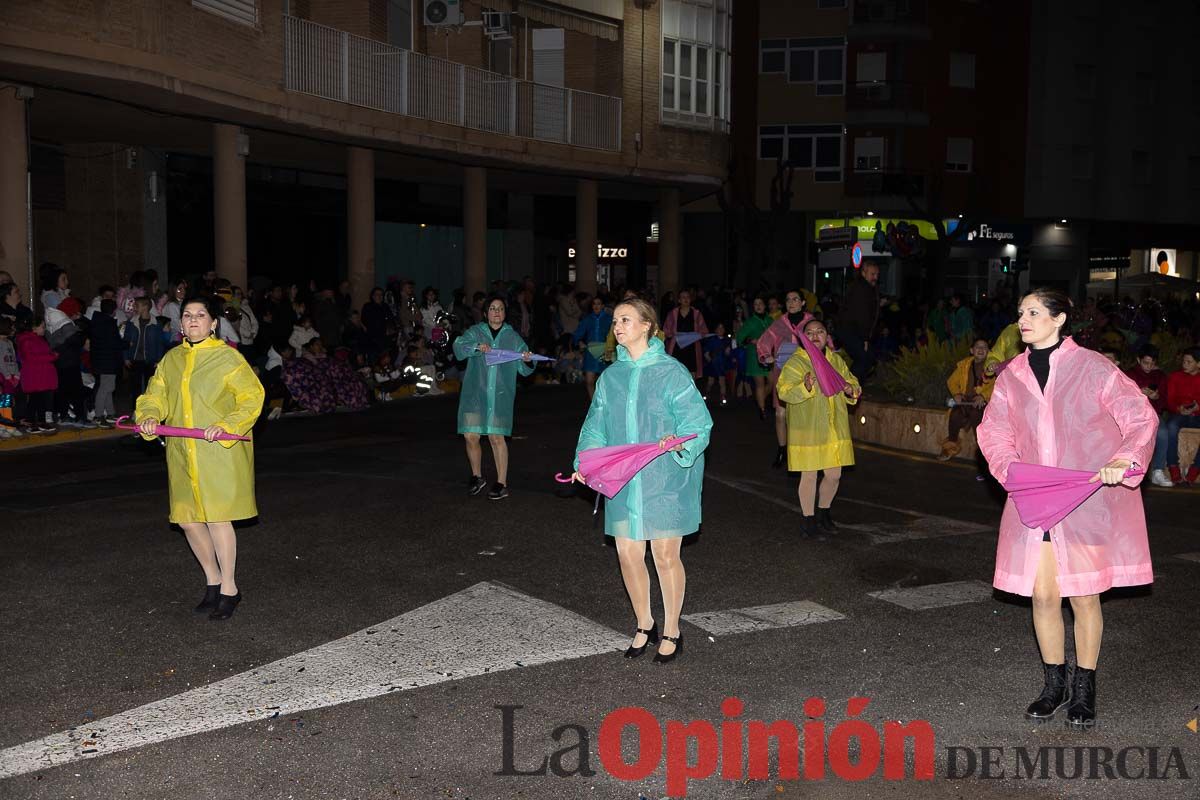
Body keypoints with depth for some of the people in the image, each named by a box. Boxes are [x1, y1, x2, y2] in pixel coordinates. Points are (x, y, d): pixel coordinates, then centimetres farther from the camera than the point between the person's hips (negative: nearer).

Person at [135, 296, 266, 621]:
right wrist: (149, 416, -9)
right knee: (187, 519, 8)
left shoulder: (228, 357, -5)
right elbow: (155, 394, 13)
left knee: (217, 517, -7)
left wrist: (227, 426, -21)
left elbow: (252, 397, -8)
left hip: (219, 452, -6)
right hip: (182, 453, 6)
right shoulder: (171, 359, 13)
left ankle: (229, 588, 8)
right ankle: (213, 580, 27)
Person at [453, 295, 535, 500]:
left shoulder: (513, 337, 11)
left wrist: (527, 361, -16)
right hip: (475, 393, 1)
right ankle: (477, 477, 21)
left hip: (500, 396, -1)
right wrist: (477, 347, -24)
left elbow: (523, 369, 6)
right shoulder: (475, 331, 10)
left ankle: (502, 484, 1)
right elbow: (458, 347, -7)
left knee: (497, 437, -7)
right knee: (470, 435, -2)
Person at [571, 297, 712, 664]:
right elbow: (596, 427, 11)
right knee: (628, 554, 7)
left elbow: (698, 420, -10)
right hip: (623, 481, 5)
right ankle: (644, 625, 29)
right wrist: (585, 462, -4)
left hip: (665, 480, -4)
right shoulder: (611, 377, 9)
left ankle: (671, 631, 21)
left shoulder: (672, 372, -7)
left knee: (665, 555, 3)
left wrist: (678, 441, -30)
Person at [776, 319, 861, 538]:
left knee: (834, 475, 9)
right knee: (809, 476, 3)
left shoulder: (836, 360, 10)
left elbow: (853, 383, 20)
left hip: (834, 428, 5)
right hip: (807, 429, -5)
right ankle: (808, 518, 19)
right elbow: (784, 391, -18)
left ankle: (823, 513, 31)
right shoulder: (795, 362, -7)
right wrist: (805, 387, -35)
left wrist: (850, 390, -4)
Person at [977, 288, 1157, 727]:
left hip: (1090, 497, -3)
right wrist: (1012, 468, -11)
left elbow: (1141, 416, -5)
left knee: (1084, 595, 3)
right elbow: (994, 432, 8)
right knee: (1043, 594, 4)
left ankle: (1084, 689, 22)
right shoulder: (1012, 375, 7)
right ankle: (1055, 684, 24)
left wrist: (1124, 460, -21)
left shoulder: (1091, 367, -6)